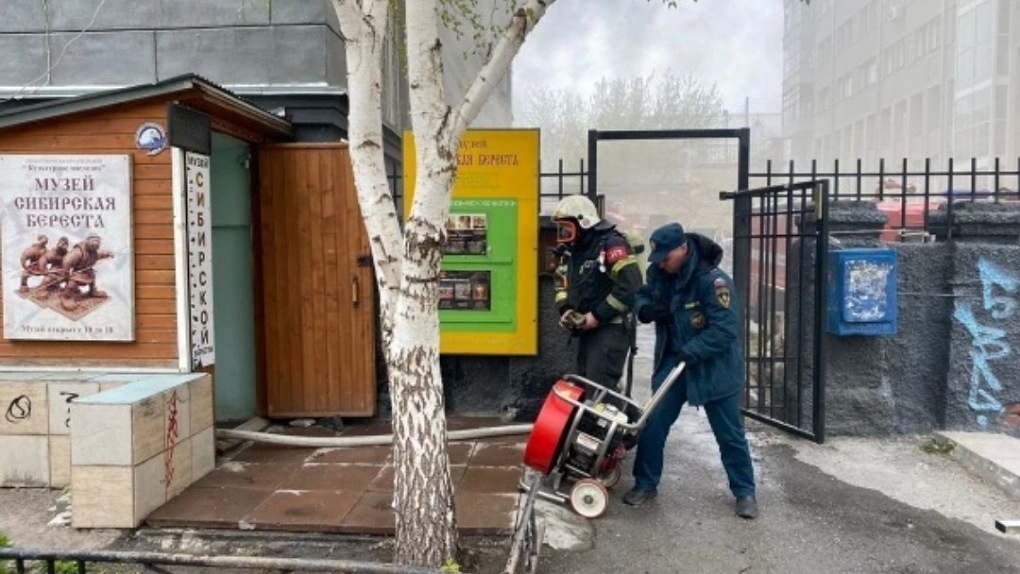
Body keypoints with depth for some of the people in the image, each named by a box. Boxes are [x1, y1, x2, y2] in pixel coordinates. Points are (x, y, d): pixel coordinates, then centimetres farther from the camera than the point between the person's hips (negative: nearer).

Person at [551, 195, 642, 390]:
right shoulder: (570, 250, 14)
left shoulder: (611, 244, -14)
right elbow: (562, 282, 24)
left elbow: (630, 285, -23)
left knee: (599, 388, -15)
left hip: (612, 328, -9)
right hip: (588, 329, 9)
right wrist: (565, 309, 3)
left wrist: (598, 315, -19)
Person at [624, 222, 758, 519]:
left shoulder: (713, 280, -25)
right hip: (672, 361, 6)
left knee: (729, 434, 7)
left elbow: (725, 329, -26)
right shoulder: (659, 272, -4)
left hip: (713, 367, -5)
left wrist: (690, 352, -31)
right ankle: (645, 483, 21)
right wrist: (646, 309, -11)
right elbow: (641, 296, 12)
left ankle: (745, 492, 25)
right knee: (653, 423, 5)